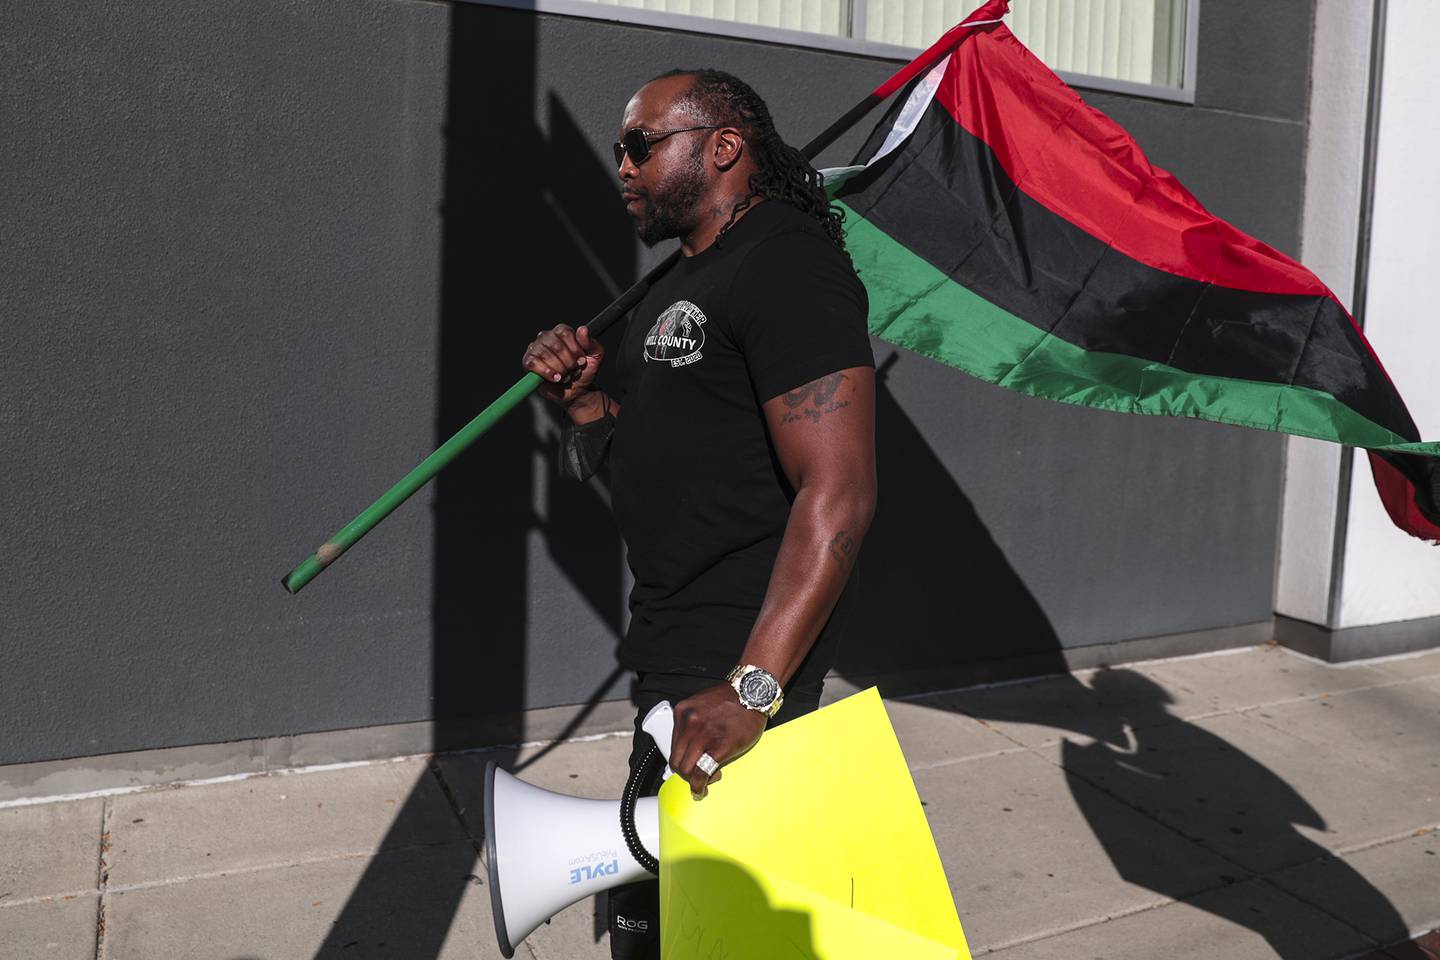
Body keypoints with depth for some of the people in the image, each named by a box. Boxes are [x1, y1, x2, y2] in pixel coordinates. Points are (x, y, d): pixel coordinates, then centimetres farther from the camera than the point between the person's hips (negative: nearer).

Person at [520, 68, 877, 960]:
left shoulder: (785, 265, -16)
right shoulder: (681, 282, 17)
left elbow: (838, 493, -25)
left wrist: (751, 687, -29)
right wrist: (583, 395, 3)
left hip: (743, 652, -10)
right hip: (676, 642, 10)